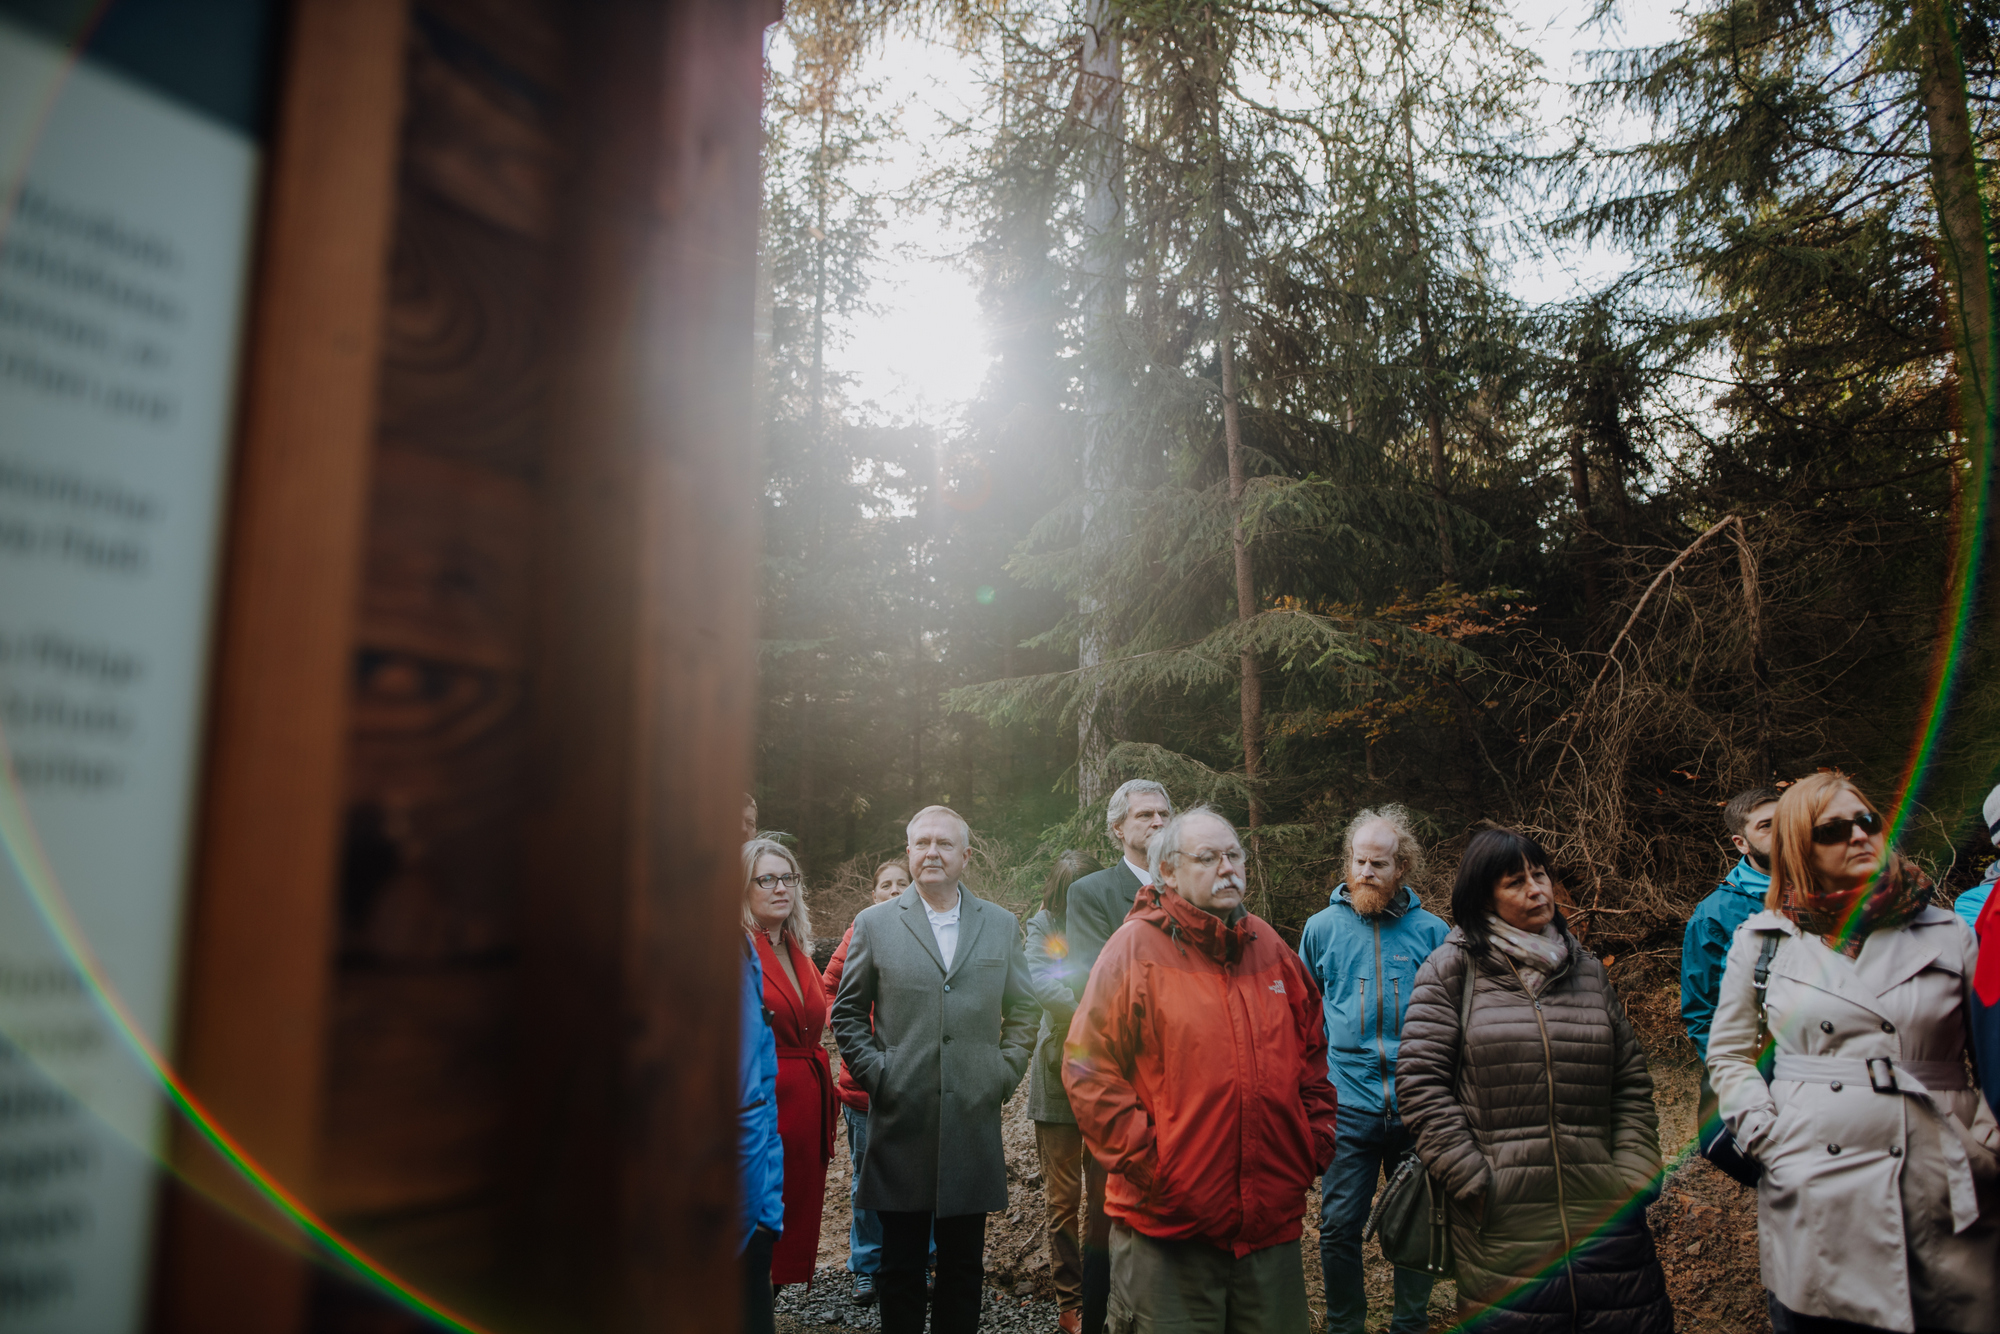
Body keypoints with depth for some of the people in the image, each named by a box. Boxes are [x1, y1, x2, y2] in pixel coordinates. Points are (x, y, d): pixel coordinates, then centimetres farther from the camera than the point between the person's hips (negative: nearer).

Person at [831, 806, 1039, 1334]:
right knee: (901, 1267, 9)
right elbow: (847, 1013, 7)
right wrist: (875, 1073, -3)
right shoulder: (874, 923, 3)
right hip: (901, 1123, -1)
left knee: (964, 1266, 11)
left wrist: (1003, 1073, 2)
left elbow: (1023, 1012, 13)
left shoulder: (1002, 925, 8)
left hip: (974, 1125, 1)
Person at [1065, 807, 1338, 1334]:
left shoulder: (1269, 947, 10)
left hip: (1274, 1225, 5)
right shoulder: (1136, 948, -9)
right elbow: (1089, 1069, -11)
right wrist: (1145, 1162, -14)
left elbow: (1312, 1052, 18)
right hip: (1166, 1228, -5)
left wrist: (1316, 1143, 9)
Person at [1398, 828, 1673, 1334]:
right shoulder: (1452, 968, 0)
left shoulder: (1589, 970, 14)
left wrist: (1635, 1176, 3)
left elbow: (1631, 1084, 15)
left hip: (1604, 1219, 4)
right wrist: (1472, 1180, -9)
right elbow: (1420, 1081, -5)